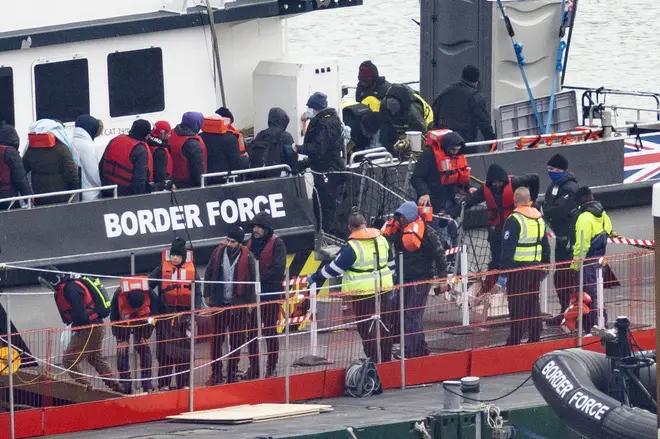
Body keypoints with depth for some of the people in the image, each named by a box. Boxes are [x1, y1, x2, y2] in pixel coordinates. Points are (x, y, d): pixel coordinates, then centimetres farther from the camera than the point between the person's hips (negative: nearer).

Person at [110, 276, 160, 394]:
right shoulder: (118, 295, -35)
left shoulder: (150, 295, -32)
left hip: (141, 321, 1)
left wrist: (145, 336, -12)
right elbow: (114, 318, -21)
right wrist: (121, 340, -16)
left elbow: (153, 316, -15)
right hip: (123, 321, -1)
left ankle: (147, 384, -5)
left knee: (144, 349, -9)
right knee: (122, 351, -9)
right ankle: (125, 384, -5)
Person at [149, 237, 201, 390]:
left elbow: (197, 292, 9)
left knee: (184, 349, 6)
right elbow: (149, 286, -4)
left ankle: (183, 383, 15)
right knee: (166, 349, -1)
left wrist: (197, 308, -4)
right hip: (166, 314, -2)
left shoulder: (191, 270, 6)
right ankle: (164, 383, 6)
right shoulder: (162, 270, 0)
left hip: (185, 316, 2)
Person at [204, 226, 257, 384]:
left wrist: (250, 303, -1)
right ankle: (216, 374, 13)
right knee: (216, 340, 4)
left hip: (239, 305, -2)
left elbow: (252, 281, 0)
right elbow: (209, 274, 8)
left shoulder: (247, 257, -7)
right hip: (219, 304, 2)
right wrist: (207, 295, 7)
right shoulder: (218, 252, -1)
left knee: (236, 342, 7)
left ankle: (232, 374, 17)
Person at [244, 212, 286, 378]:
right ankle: (253, 369, 12)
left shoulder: (277, 244, -7)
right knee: (252, 331, 6)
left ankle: (272, 368, 8)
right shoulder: (251, 242, 11)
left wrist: (259, 280, -18)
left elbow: (278, 268, -16)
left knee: (270, 331, 0)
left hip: (270, 295, -6)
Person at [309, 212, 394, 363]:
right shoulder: (382, 240, 7)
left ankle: (374, 361, -4)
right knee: (384, 326, 13)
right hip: (384, 289, 6)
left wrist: (315, 278, 2)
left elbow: (335, 268, -10)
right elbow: (390, 264, 17)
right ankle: (386, 359, 19)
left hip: (363, 293, -6)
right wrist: (391, 286, 28)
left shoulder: (352, 247, -13)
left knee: (367, 329, -2)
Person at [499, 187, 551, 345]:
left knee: (517, 304, -5)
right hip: (535, 267, 7)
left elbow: (508, 248, -16)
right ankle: (535, 338, 17)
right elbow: (545, 245, 19)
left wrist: (503, 272, -14)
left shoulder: (514, 220, -13)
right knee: (534, 302, 14)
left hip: (518, 268, -7)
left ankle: (514, 340, -8)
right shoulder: (539, 218, 11)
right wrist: (545, 267, 27)